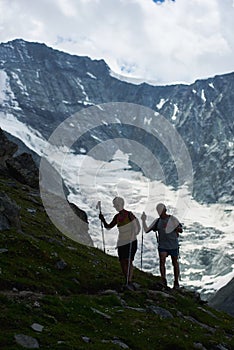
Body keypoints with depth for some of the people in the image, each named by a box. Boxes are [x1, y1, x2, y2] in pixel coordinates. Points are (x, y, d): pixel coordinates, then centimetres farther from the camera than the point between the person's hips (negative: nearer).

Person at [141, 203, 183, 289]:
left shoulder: (172, 219, -7)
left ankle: (176, 283, 23)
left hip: (173, 245, -2)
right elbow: (146, 230, 4)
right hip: (162, 245, 2)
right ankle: (164, 281, -14)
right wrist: (143, 220, -7)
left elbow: (181, 230, -10)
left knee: (175, 263, 9)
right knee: (162, 261, -18)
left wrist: (175, 228, -29)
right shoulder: (157, 221, 4)